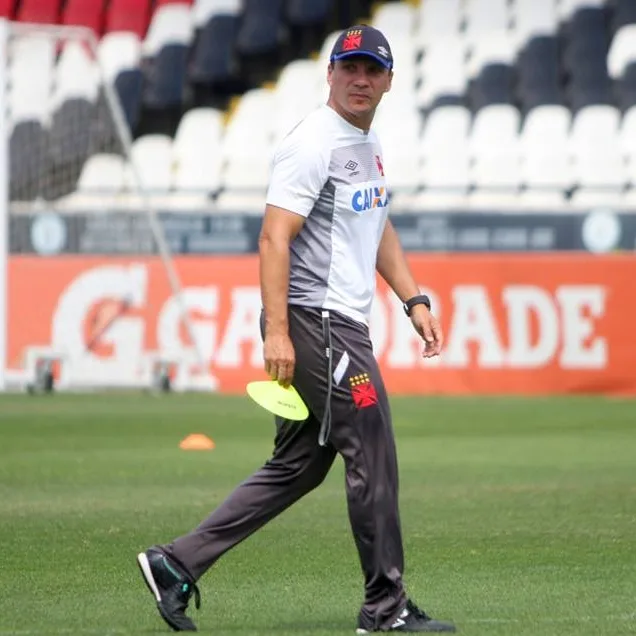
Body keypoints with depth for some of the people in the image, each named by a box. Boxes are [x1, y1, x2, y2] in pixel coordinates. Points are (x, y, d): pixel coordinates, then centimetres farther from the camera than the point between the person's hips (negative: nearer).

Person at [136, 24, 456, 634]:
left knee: (298, 467, 11)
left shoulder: (367, 144, 17)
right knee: (372, 452, -6)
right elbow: (274, 237, -20)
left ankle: (177, 563, 11)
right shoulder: (312, 143, -13)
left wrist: (414, 300, 19)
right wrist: (276, 331, -27)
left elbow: (380, 230, 29)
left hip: (344, 325, 10)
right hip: (314, 321, -10)